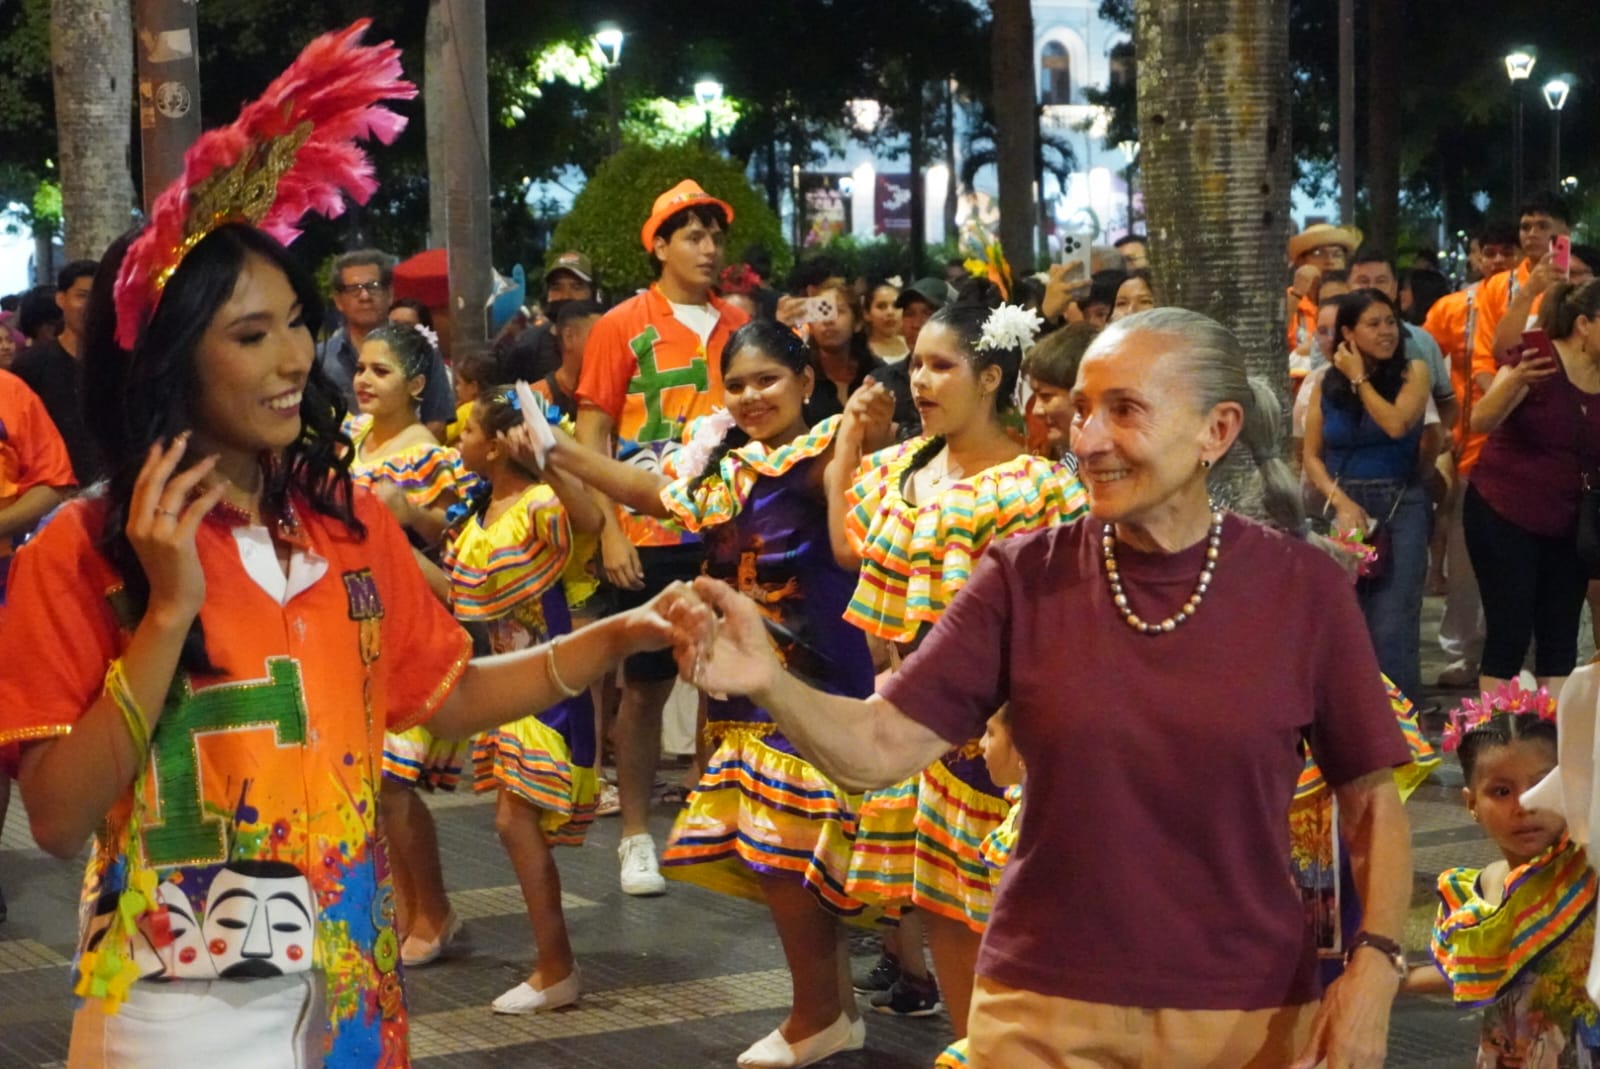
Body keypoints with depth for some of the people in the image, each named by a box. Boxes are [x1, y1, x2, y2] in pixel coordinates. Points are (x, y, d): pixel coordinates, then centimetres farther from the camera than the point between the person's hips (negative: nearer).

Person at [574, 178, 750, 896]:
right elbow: (592, 436, -2)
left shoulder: (737, 327, 8)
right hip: (652, 535, -3)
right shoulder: (622, 327, -1)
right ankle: (635, 835, 14)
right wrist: (609, 530, -9)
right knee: (646, 685, 4)